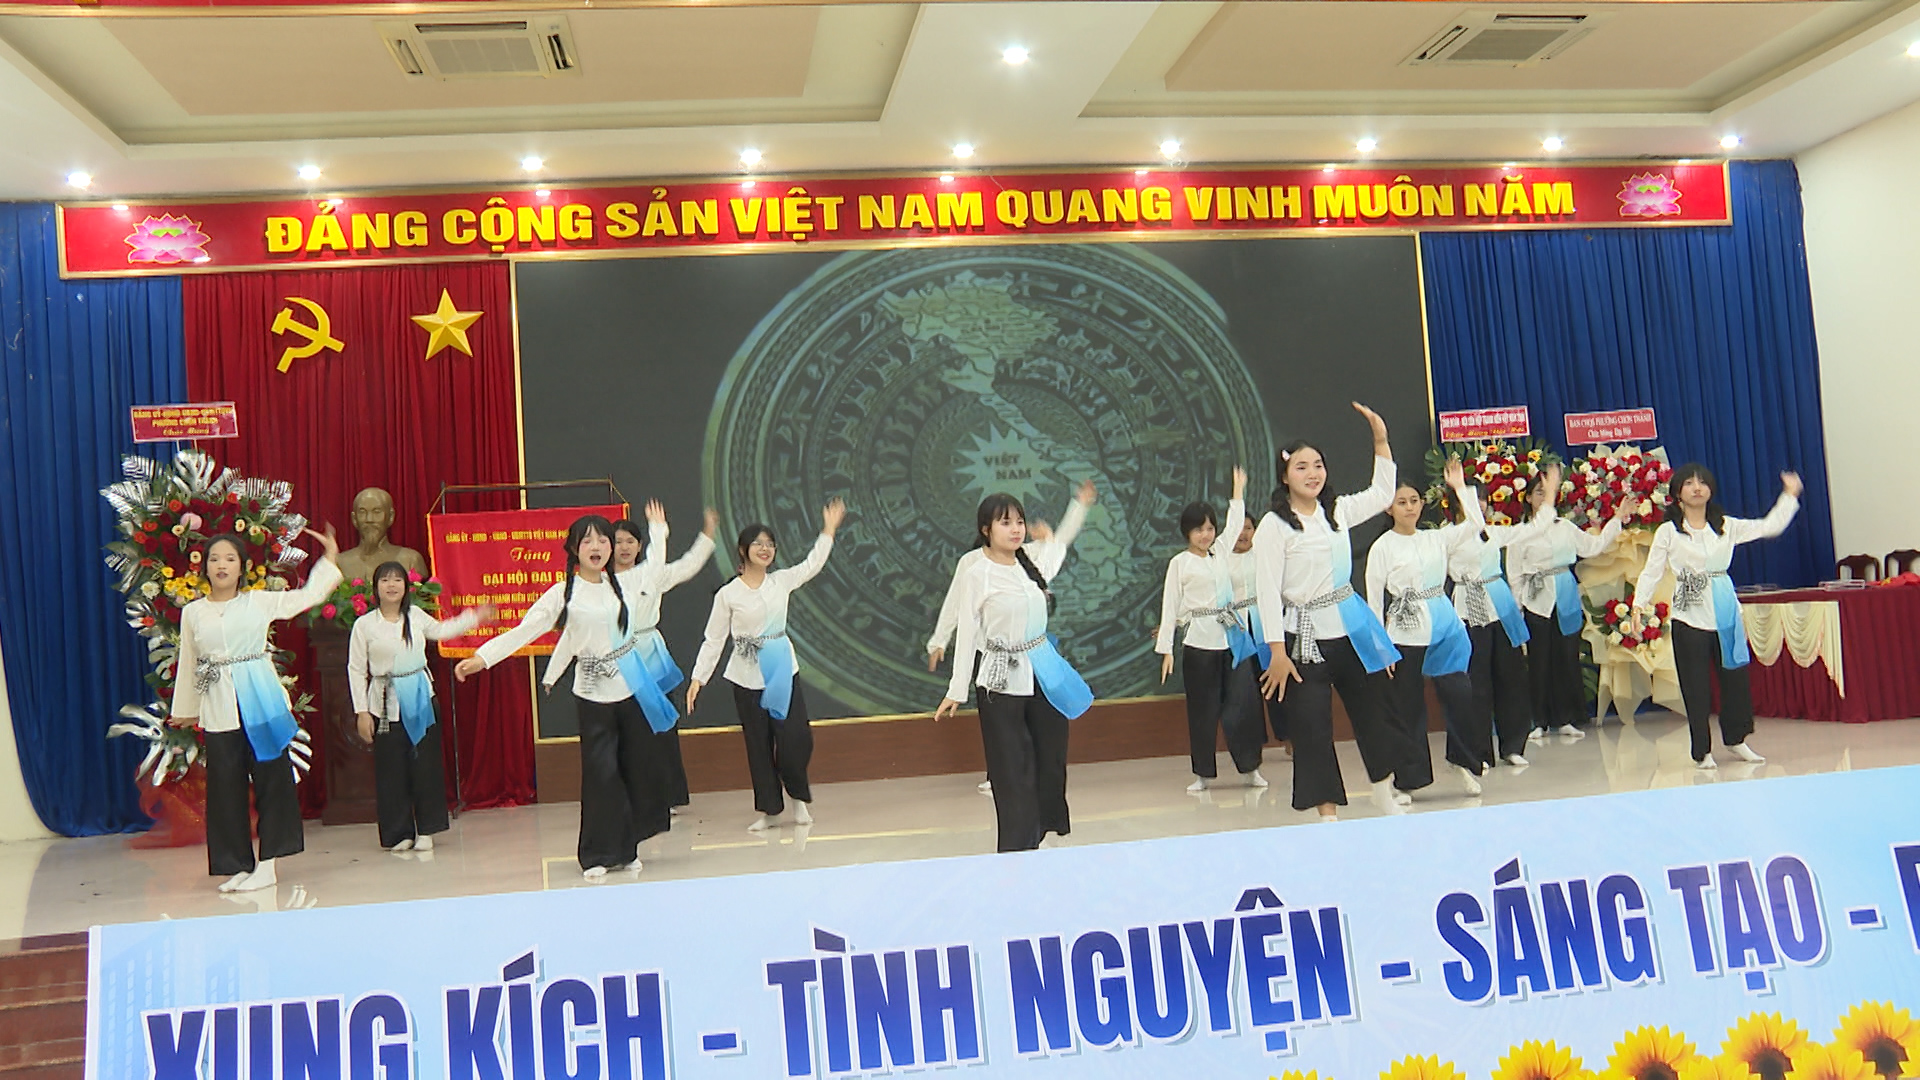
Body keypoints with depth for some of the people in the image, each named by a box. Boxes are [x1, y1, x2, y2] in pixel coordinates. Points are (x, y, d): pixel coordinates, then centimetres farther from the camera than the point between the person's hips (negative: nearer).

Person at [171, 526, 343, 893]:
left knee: (271, 777, -2)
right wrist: (185, 709, 23)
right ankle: (238, 865, 13)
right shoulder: (193, 612, 10)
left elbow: (306, 596, 12)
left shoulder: (259, 601, 6)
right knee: (226, 786, 3)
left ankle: (266, 865, 5)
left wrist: (329, 560, 10)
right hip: (219, 710, 1)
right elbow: (187, 663, 17)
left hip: (262, 701, -1)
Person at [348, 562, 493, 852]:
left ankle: (425, 830, 14)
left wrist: (475, 618, 23)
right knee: (392, 769, 1)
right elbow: (356, 669, -2)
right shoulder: (365, 624, -4)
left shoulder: (416, 616, 5)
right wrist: (361, 712, -5)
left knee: (425, 763, 3)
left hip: (420, 698, 2)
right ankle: (398, 833, 13)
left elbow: (439, 630, 26)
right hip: (386, 703, -2)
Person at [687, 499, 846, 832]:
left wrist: (828, 530, 6)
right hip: (747, 677, -2)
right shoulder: (728, 594, -4)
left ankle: (798, 797, 21)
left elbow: (813, 565, 13)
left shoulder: (781, 581, 4)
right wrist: (698, 678, -5)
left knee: (796, 739, -4)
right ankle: (768, 808, 20)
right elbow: (713, 639, -1)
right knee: (758, 744, 6)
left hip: (783, 670, 2)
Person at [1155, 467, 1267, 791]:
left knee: (1244, 702, -1)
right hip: (1200, 641, -4)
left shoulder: (1220, 551, 12)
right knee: (1203, 708, 3)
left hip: (1232, 636, 4)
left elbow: (1235, 524, 29)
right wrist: (1165, 648, -4)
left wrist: (1238, 491, 38)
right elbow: (1170, 606, -1)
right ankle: (1203, 773, 12)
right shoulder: (1179, 563, 0)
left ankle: (1249, 766, 10)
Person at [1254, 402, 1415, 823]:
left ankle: (1385, 793, 36)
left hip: (1351, 628, 6)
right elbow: (1268, 591, -13)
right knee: (1312, 728, -3)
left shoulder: (1337, 511, 8)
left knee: (1372, 709, 17)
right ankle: (1328, 813, 10)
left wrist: (1380, 440, 17)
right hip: (1306, 636, -6)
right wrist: (1278, 651, -17)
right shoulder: (1274, 526, -10)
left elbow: (1382, 494, 24)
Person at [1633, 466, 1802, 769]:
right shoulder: (1668, 531, 0)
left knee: (1735, 676, 8)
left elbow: (1770, 526, 10)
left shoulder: (1726, 526, 10)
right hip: (1689, 616, -3)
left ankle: (1736, 739, 26)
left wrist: (1789, 496, 5)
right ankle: (1702, 751, 10)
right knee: (1696, 685, 1)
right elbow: (1652, 571, -3)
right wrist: (1640, 602, -15)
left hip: (1725, 611, 3)